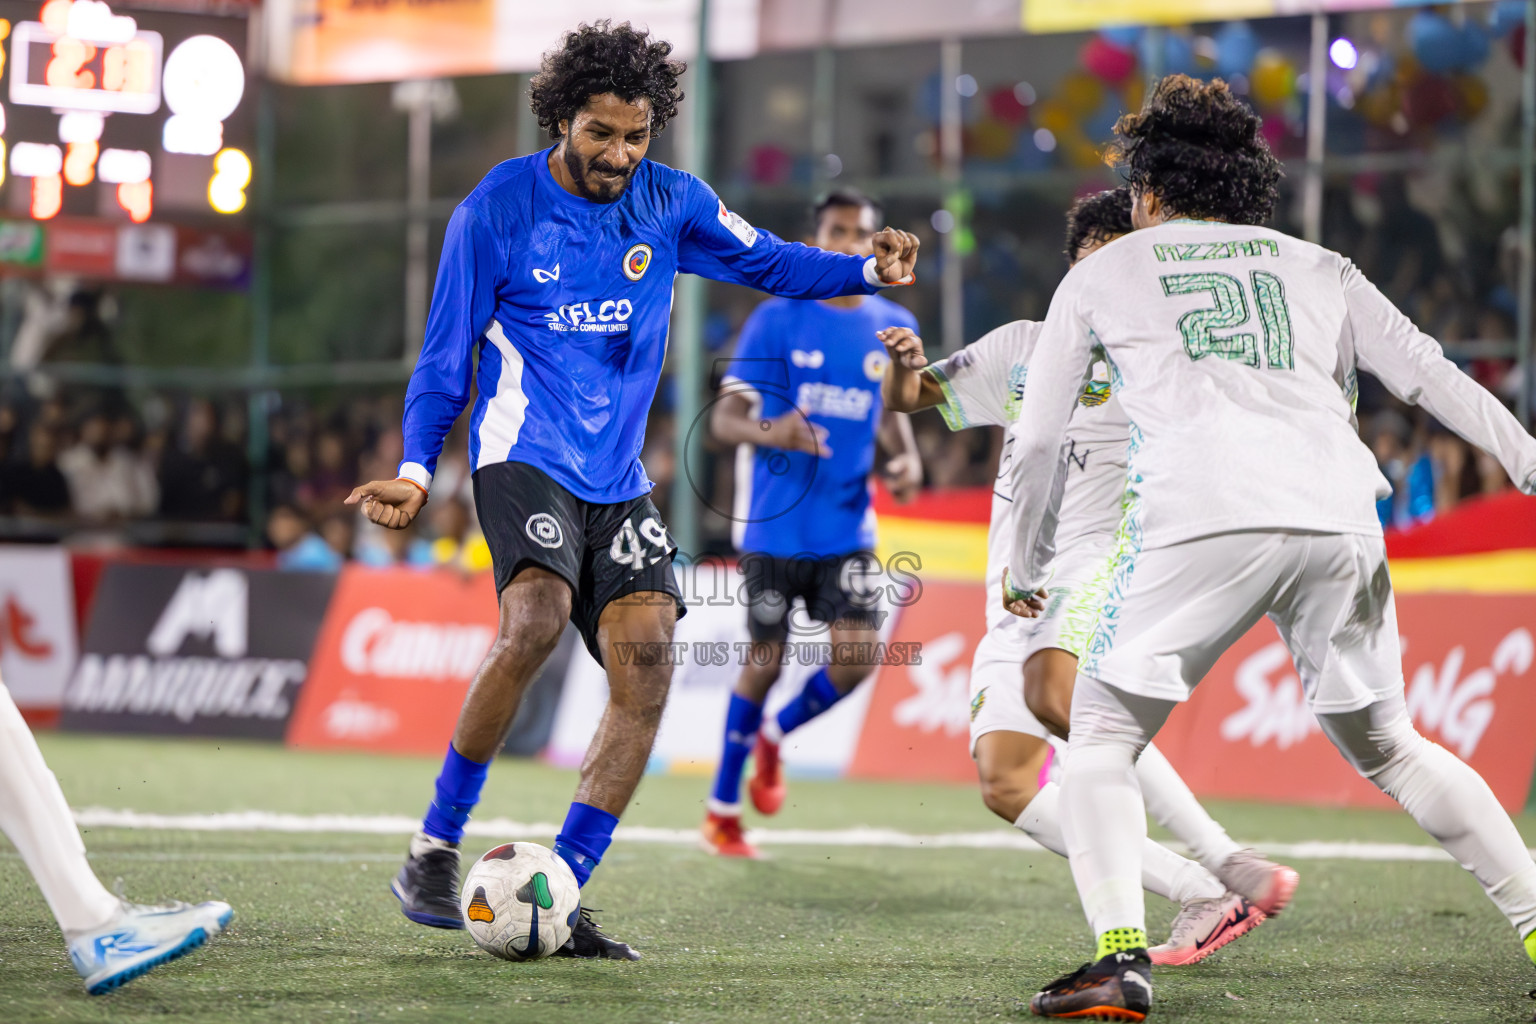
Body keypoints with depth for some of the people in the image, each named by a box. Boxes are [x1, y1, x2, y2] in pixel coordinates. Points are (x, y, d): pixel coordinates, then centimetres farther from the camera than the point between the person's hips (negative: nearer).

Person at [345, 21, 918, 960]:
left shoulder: (672, 203, 5)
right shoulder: (496, 211, -4)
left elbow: (769, 262, 15)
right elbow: (446, 355, 1)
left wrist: (869, 271, -4)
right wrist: (416, 472, -10)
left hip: (619, 479, 5)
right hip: (525, 458, -5)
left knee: (645, 663, -12)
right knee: (536, 620, -30)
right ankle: (435, 850, -17)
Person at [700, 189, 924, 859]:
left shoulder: (893, 327, 6)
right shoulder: (776, 321, -6)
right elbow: (724, 418, -8)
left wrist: (906, 458, -1)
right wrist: (770, 432, -29)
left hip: (848, 526, 3)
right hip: (775, 524, -3)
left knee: (857, 657, -11)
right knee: (765, 657, 2)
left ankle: (776, 735, 21)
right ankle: (722, 809, 18)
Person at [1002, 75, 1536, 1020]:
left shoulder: (1105, 274, 22)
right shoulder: (1316, 268, 28)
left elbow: (1039, 439, 24)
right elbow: (1430, 376, 19)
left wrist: (1027, 571, 36)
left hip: (1200, 520, -3)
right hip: (1338, 518, 3)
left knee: (1104, 736, 10)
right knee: (1389, 748, 20)